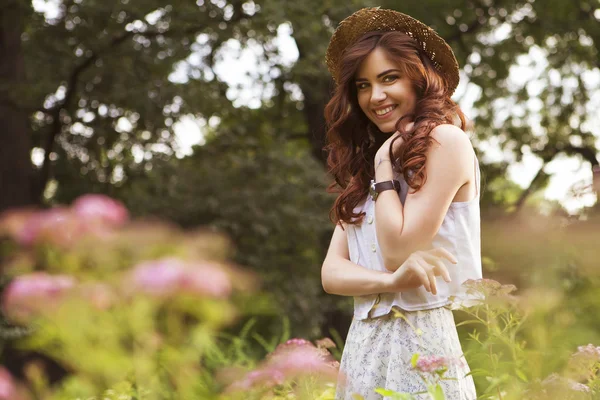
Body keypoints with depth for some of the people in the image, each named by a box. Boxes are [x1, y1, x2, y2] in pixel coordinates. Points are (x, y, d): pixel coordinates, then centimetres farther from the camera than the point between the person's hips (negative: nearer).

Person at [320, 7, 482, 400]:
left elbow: (400, 251, -14)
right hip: (364, 343, 7)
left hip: (421, 341, -6)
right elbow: (332, 272, 4)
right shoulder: (364, 160, 13)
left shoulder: (445, 141, -7)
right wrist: (390, 281, -14)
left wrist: (384, 168, -6)